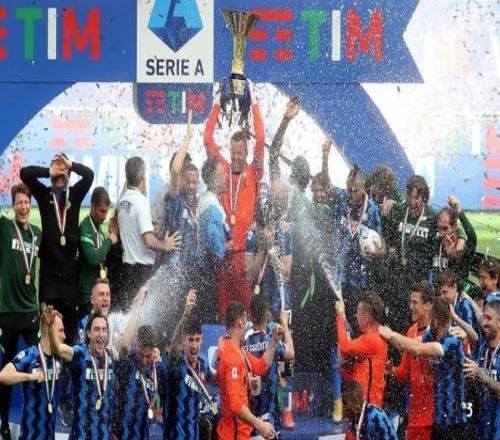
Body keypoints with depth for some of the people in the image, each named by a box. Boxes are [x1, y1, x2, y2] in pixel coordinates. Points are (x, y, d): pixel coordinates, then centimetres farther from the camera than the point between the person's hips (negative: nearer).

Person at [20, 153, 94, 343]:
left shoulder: (75, 194, 10)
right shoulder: (44, 194, 8)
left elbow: (89, 175, -3)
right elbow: (24, 173, -3)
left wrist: (70, 165, -10)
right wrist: (49, 172, -9)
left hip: (71, 265, 1)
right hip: (49, 266, -1)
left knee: (70, 319, 2)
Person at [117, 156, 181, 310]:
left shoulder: (122, 199, 6)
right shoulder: (141, 201, -16)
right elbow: (149, 241, -21)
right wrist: (165, 245, -3)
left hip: (126, 263, 7)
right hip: (142, 267, -7)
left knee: (124, 309, 10)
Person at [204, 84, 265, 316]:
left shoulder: (253, 173, 5)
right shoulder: (223, 170, 9)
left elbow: (260, 140, -3)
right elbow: (208, 140, 8)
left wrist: (255, 107, -4)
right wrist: (216, 106, 6)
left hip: (244, 243, -2)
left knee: (243, 289, -2)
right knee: (222, 289, 3)